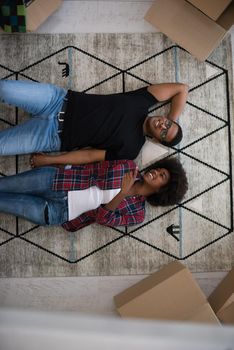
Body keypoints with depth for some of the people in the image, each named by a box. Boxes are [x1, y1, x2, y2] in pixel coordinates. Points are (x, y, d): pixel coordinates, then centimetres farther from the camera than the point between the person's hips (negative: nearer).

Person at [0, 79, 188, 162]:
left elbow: (91, 155, -9)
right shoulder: (142, 103, -1)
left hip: (55, 136, -3)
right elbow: (182, 89, 7)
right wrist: (172, 121, 2)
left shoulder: (131, 148, -8)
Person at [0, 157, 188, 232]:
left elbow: (103, 218, -16)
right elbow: (97, 163, 3)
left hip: (56, 213, -2)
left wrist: (122, 194, -33)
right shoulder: (128, 166, 2)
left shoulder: (137, 214, -4)